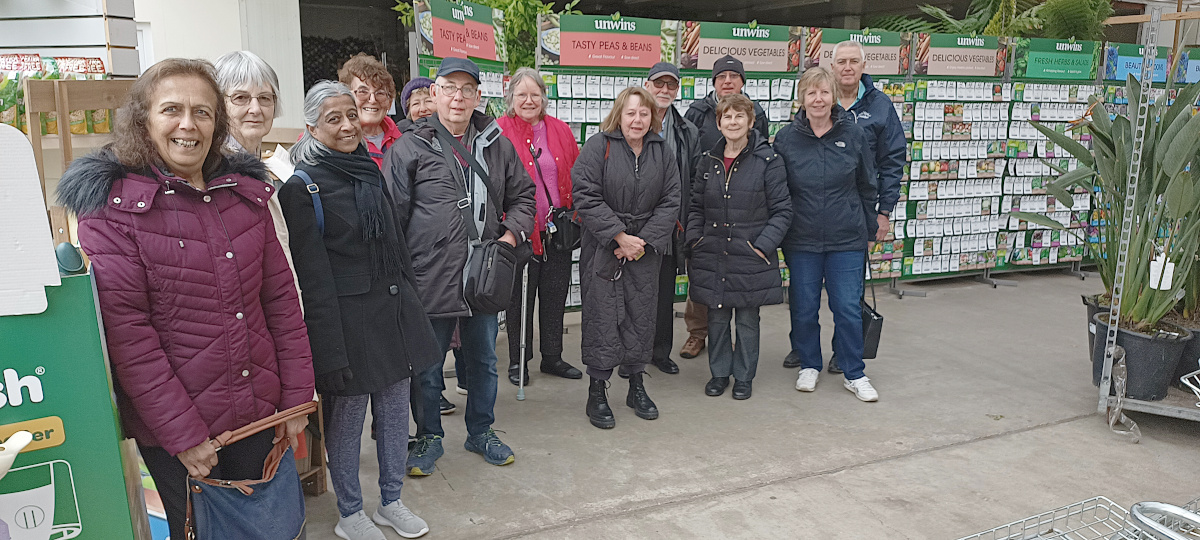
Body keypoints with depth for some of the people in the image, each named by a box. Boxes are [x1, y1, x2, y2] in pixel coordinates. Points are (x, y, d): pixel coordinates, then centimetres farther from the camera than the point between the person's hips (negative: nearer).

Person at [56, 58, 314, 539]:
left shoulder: (246, 191, 5)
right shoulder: (111, 205, -9)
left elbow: (281, 297, 5)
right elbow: (125, 329, -14)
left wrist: (296, 397, 2)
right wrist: (183, 433, -16)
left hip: (260, 417, 4)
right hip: (174, 434, -4)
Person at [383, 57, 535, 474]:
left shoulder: (496, 144, 7)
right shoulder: (410, 148, -5)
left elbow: (522, 194, 17)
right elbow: (392, 216, -4)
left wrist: (513, 233, -1)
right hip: (430, 279, -3)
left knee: (483, 360, 18)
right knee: (428, 366, 11)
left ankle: (481, 432, 37)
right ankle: (429, 436, 31)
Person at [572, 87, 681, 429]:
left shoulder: (663, 153, 7)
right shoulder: (598, 147, -6)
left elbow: (670, 202, 3)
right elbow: (586, 197, -13)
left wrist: (644, 240, -9)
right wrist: (620, 236, -16)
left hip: (646, 250, 4)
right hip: (602, 250, -4)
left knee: (642, 317, 9)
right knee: (602, 318, -1)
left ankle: (637, 386, 25)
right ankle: (597, 393, 12)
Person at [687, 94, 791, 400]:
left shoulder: (768, 160, -6)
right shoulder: (709, 160, 7)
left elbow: (782, 210, -6)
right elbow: (696, 205, 15)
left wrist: (763, 245, -13)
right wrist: (695, 239, 4)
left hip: (750, 257, -3)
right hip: (712, 255, 4)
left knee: (747, 319, 8)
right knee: (717, 318, 11)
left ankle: (744, 377, 25)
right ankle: (719, 372, 28)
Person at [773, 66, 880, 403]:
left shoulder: (853, 134, 0)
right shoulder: (786, 138, -1)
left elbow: (867, 185, 8)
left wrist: (869, 227, 10)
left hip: (846, 238, 0)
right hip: (802, 239, 1)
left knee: (848, 308, 3)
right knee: (803, 308, 9)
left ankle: (854, 374, 18)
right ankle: (809, 365, 29)